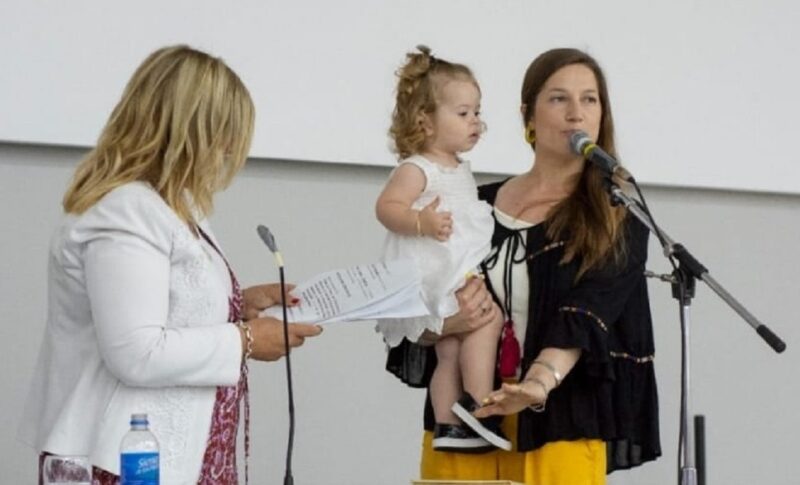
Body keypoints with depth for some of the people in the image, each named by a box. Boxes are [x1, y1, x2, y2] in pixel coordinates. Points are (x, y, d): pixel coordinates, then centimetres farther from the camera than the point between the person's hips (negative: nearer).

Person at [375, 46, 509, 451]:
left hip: (461, 276, 10)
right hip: (435, 277, -10)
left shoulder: (459, 170, 18)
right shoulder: (417, 169, -12)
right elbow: (387, 206, -24)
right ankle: (479, 405, -19)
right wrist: (421, 222, -38)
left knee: (451, 351, 10)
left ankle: (448, 425, 15)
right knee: (486, 319, -21)